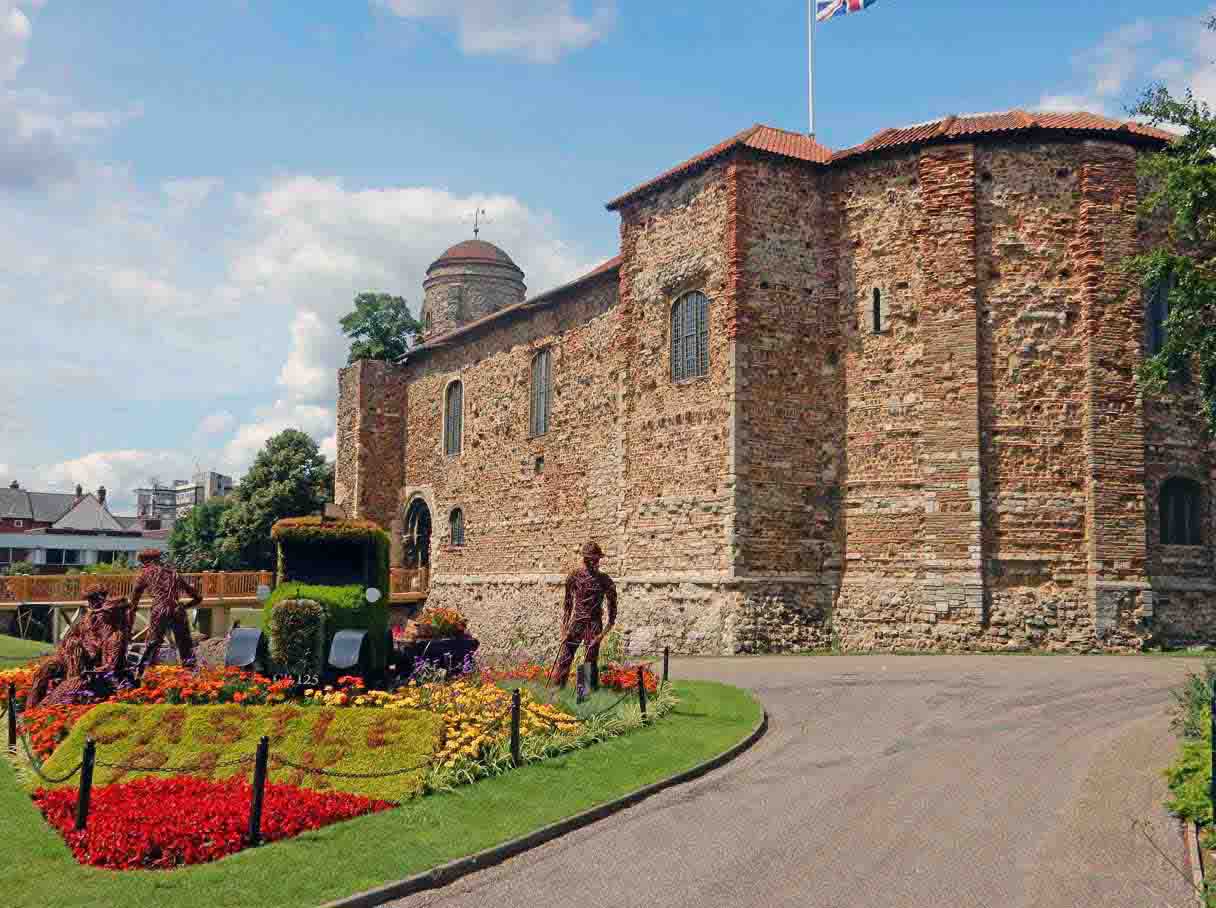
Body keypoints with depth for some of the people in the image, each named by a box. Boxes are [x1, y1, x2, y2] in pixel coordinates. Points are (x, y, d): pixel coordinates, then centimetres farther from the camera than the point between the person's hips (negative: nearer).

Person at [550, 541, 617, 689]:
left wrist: (605, 632, -4)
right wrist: (564, 627, 7)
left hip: (594, 624, -2)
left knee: (590, 662, 1)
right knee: (564, 658, -3)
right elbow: (567, 604, 11)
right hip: (576, 622, 2)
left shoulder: (604, 580, -1)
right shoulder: (574, 577, 4)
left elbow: (612, 607, 2)